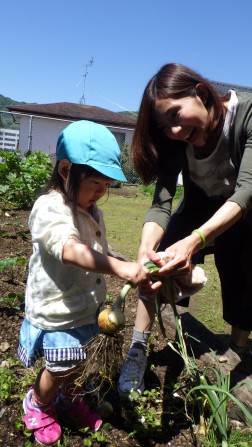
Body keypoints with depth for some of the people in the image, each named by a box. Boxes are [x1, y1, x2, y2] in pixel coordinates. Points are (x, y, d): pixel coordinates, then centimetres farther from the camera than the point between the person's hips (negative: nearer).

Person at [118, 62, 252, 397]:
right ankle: (138, 352, -6)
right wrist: (146, 248, -51)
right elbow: (161, 202, -30)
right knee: (158, 262, -17)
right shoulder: (175, 140, -24)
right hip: (200, 208, 2)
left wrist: (195, 241, -57)